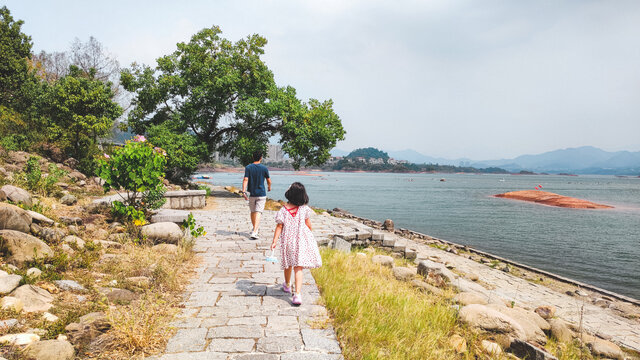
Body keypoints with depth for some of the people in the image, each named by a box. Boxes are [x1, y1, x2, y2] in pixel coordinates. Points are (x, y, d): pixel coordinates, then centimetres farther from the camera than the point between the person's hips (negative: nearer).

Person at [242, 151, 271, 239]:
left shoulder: (248, 167, -2)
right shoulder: (264, 168, -3)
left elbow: (245, 180, -12)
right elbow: (269, 180, 6)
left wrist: (244, 191, -15)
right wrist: (269, 187, 26)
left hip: (252, 194, 2)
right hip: (261, 194, -2)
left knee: (253, 212, 18)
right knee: (258, 213, -7)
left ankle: (254, 229, 34)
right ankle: (254, 232, -19)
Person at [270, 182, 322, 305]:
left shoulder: (283, 210, -10)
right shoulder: (304, 209, -7)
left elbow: (279, 227, -10)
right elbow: (308, 224, 3)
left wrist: (274, 241, -5)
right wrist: (309, 233, 22)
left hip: (288, 241, 1)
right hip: (301, 240, 0)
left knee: (288, 265, 21)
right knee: (298, 268, 1)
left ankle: (287, 285, 44)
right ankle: (297, 294, -9)